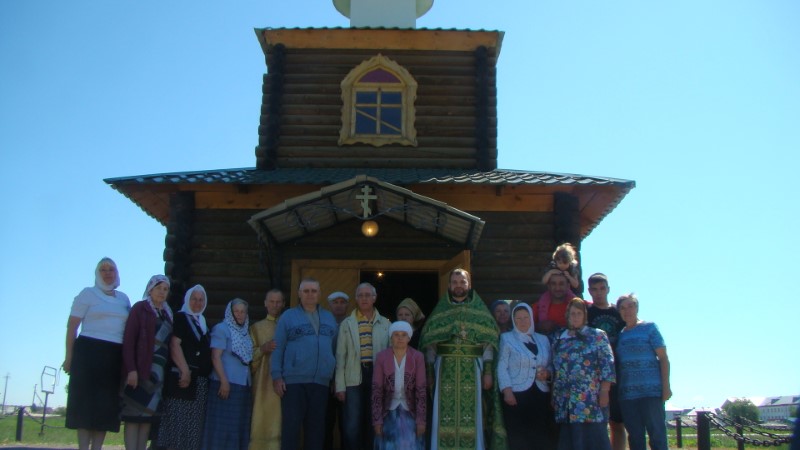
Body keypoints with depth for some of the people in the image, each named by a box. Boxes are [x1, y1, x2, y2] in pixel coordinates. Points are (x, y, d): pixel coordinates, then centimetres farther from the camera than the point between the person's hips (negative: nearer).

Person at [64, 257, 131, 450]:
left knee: (107, 403, 3)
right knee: (86, 401, -6)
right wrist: (69, 356, -9)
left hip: (116, 356, 5)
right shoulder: (88, 293, 2)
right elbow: (72, 326, -2)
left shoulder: (124, 298, 16)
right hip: (89, 352, -5)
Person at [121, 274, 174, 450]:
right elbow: (128, 339, -7)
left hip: (159, 370, 6)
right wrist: (131, 369, -16)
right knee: (135, 413, -6)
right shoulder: (140, 308, 1)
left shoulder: (167, 314, 18)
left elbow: (169, 343, 13)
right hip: (141, 368, -6)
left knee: (150, 413, 3)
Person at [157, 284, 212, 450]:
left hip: (200, 380, 8)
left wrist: (207, 373, 13)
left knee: (194, 423, 7)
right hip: (183, 376, -8)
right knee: (178, 419, -9)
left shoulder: (203, 323, 21)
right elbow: (174, 345, -12)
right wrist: (185, 371, -20)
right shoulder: (181, 317, 0)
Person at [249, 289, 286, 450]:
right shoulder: (256, 328, 16)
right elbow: (250, 356, 9)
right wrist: (263, 349, -7)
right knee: (263, 421, -7)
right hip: (264, 383, 0)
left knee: (282, 423, -8)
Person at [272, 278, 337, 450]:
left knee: (316, 427, 9)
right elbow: (278, 349, -1)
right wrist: (276, 376, -7)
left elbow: (335, 349, 15)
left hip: (321, 382, 4)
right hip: (294, 381, -3)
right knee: (291, 425, -1)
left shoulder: (329, 318, 13)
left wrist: (336, 376, 10)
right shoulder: (288, 316, 1)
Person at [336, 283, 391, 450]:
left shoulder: (385, 323, 9)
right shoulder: (347, 324, 7)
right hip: (354, 378, -1)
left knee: (374, 423, 7)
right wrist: (340, 386, -2)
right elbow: (341, 355, 4)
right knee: (352, 426, -3)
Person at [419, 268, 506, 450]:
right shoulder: (440, 310, 10)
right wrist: (429, 372, -1)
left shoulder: (480, 310, 8)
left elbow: (488, 343, 2)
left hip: (472, 371, -1)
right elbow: (429, 343, 7)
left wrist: (488, 371, -6)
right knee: (445, 417, -2)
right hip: (445, 370, 1)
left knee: (471, 417, -2)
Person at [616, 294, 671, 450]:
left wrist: (666, 387, -10)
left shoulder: (649, 327, 3)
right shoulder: (620, 335, 15)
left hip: (651, 391, -4)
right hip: (627, 394, 4)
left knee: (657, 435, -5)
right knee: (635, 437, 7)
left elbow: (663, 358, -2)